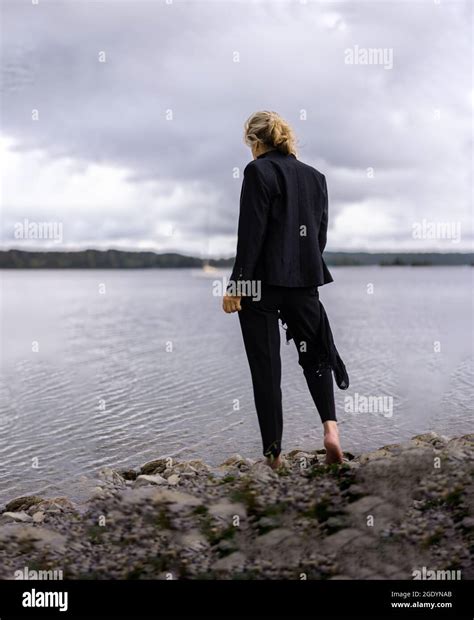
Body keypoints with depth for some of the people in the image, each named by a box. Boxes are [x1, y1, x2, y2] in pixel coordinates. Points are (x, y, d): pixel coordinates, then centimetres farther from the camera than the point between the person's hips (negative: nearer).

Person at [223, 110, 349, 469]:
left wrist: (237, 285, -12)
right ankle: (331, 426, -1)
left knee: (266, 367, 3)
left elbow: (251, 233, -14)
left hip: (262, 282, -5)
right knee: (315, 354, 20)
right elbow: (320, 235, 11)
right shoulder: (315, 176, 10)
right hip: (305, 280, 5)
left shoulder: (258, 171, -8)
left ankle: (274, 453, 7)